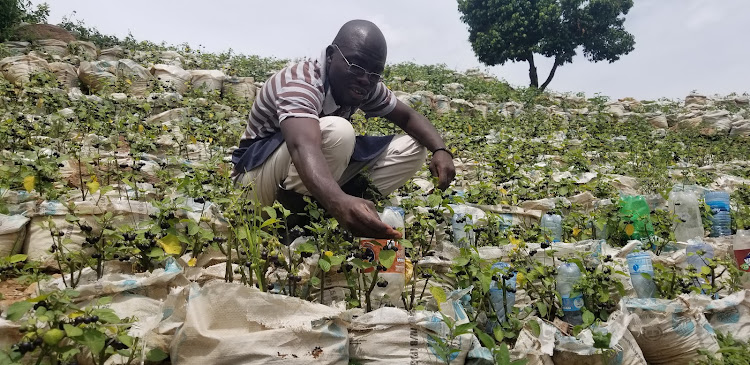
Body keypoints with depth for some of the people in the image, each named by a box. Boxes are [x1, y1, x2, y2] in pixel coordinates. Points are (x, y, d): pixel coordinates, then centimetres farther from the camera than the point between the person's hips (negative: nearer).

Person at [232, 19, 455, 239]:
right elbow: (304, 147, -49)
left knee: (414, 147, -6)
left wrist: (440, 150, -19)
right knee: (337, 132, -37)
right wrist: (339, 202, -68)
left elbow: (409, 117, 2)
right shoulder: (299, 83, -30)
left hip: (322, 169, 8)